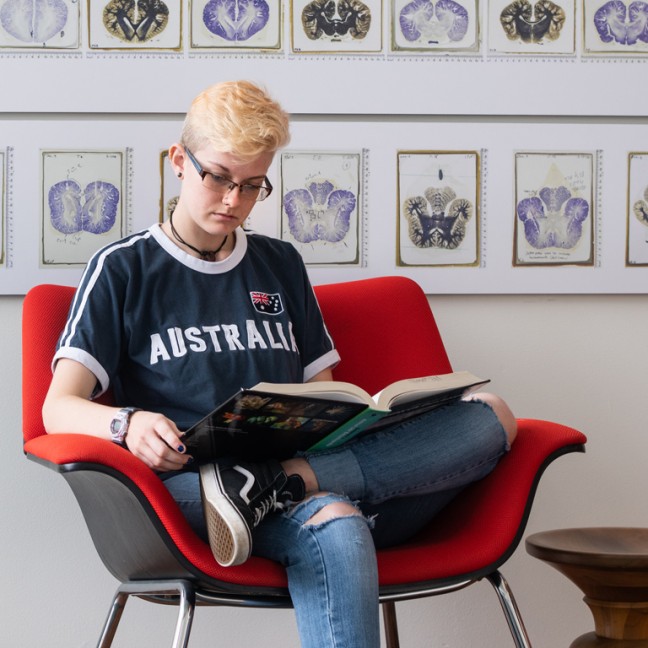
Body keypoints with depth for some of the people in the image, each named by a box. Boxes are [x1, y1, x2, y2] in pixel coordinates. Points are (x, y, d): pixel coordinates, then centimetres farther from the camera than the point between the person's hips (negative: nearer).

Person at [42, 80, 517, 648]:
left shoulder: (281, 264, 26)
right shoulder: (124, 269, 11)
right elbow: (59, 408, 1)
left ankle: (285, 482, -32)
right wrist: (127, 424, -23)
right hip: (194, 482, -5)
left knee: (490, 416, -21)